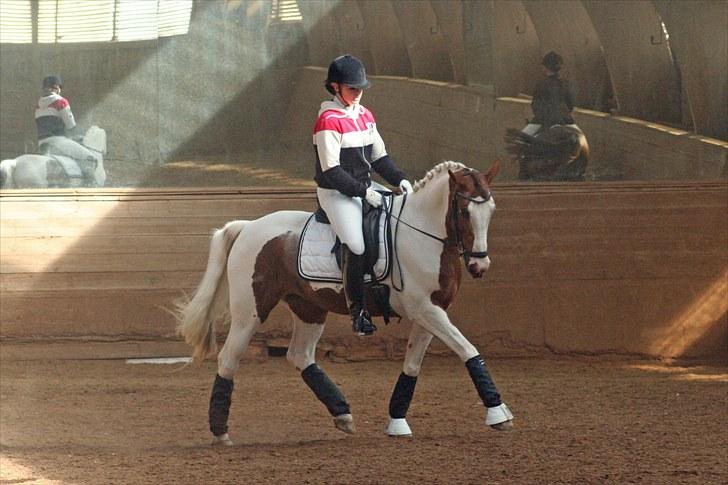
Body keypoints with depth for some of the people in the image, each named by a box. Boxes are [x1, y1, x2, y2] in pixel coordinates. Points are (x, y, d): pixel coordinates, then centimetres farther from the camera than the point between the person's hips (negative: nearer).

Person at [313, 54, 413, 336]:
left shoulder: (365, 116, 11)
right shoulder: (329, 121, -14)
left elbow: (379, 157, 16)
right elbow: (331, 171, -18)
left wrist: (399, 179, -1)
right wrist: (363, 191, -22)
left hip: (365, 190, 8)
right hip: (336, 194, -8)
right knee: (355, 245, -25)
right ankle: (357, 310, -17)